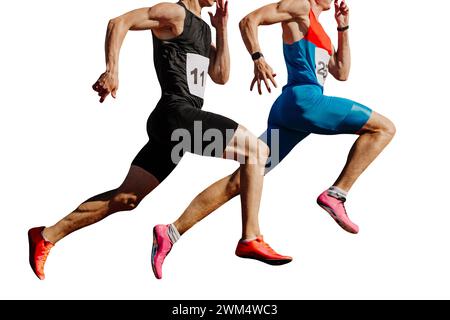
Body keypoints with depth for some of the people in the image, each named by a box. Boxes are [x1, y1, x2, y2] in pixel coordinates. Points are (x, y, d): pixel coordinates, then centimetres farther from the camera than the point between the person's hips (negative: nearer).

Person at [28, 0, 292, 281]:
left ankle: (47, 235, 16)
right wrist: (112, 70, -25)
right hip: (176, 114, -9)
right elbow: (120, 23, -12)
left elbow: (221, 76, 19)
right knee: (257, 150, -12)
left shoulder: (203, 27, 26)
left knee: (127, 198, 9)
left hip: (174, 125, 9)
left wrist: (222, 29, 15)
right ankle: (251, 239, -11)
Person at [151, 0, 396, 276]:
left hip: (286, 108, 9)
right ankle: (336, 194, -11)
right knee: (384, 128, -1)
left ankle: (173, 231, -4)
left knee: (240, 179, 1)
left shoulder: (320, 34, 32)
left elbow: (342, 73, 30)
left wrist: (343, 28, 28)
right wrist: (258, 58, -17)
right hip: (304, 99, -9)